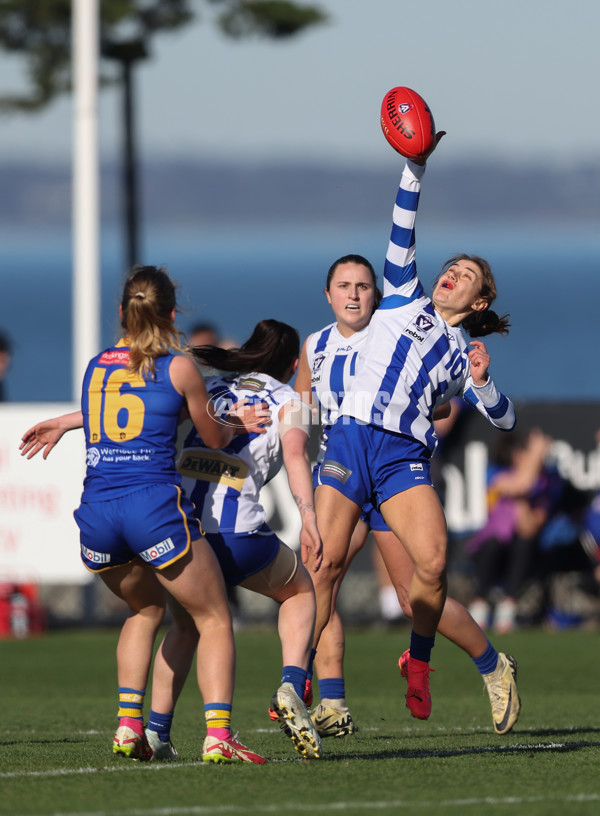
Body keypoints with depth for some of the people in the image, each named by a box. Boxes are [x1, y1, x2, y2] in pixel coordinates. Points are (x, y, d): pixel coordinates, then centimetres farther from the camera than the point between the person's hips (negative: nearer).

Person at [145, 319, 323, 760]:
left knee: (187, 622, 27)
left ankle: (156, 730, 15)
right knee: (301, 590, 24)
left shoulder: (210, 388, 23)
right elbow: (294, 451, -8)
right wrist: (308, 516, -21)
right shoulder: (288, 401, 12)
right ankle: (291, 688, 1)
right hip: (234, 531, -3)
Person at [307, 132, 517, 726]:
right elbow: (402, 231, 11)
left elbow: (503, 418, 13)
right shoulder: (405, 299, 19)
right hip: (350, 438, 0)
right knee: (326, 563, -10)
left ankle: (418, 662, 3)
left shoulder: (461, 355, 19)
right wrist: (415, 167, 1)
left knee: (433, 562, -20)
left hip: (406, 456, 0)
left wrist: (480, 382, -6)